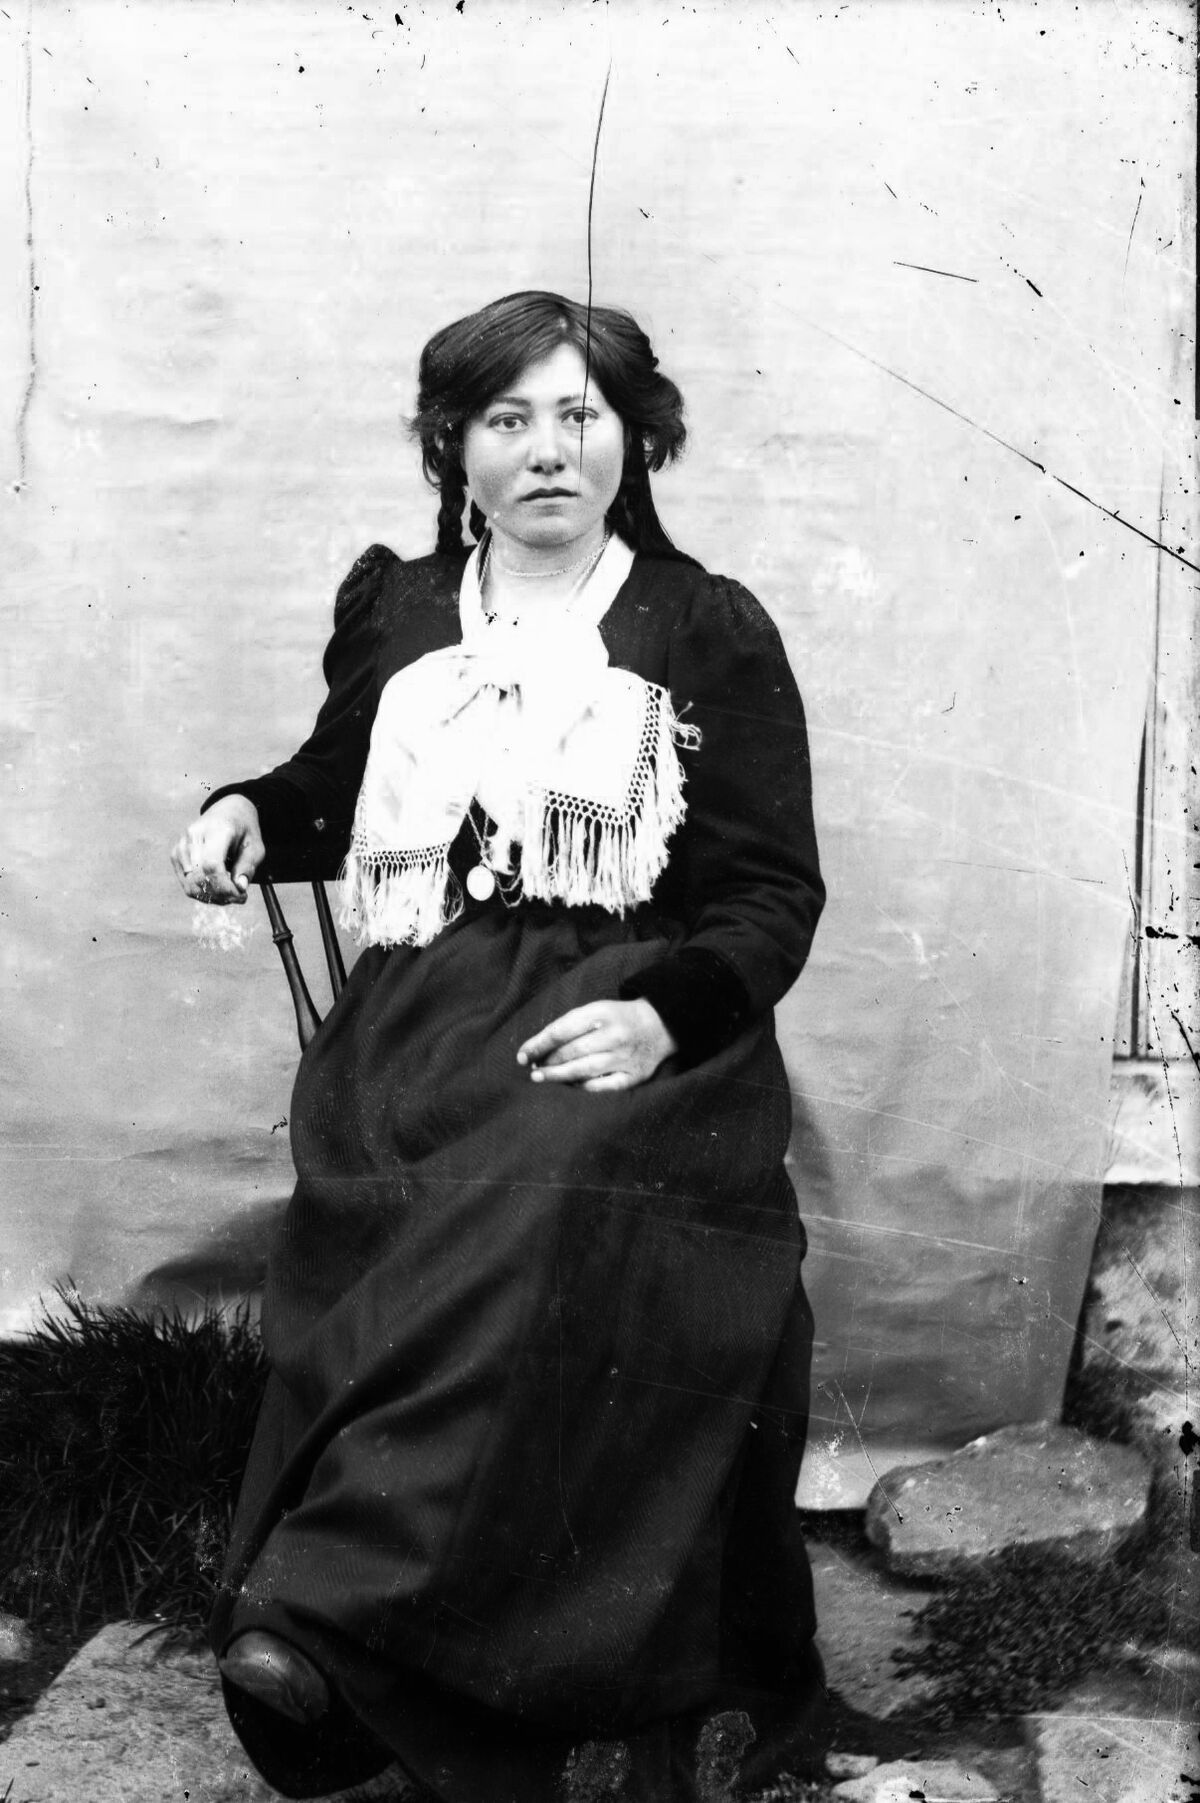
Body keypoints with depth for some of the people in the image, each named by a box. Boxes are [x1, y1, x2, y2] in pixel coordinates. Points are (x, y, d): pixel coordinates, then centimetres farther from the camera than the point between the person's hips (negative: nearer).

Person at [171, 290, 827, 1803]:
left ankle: (327, 1595, -34)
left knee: (560, 1197, -35)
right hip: (418, 1009, 2)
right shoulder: (391, 610, 21)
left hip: (629, 1025, -2)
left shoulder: (710, 631, 11)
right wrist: (248, 810, 14)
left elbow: (775, 891, 6)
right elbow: (339, 785, 38)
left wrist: (667, 1010, -14)